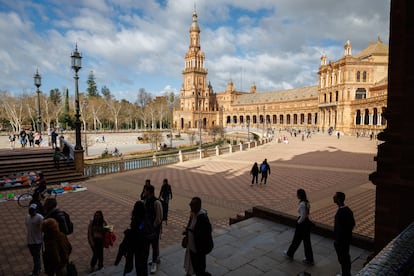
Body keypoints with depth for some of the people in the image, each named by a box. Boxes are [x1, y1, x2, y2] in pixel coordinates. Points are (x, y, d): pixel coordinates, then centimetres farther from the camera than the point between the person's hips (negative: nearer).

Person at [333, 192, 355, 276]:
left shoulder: (340, 213, -30)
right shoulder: (348, 210, -1)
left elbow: (339, 228, -27)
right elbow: (352, 224, 9)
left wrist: (337, 240, -16)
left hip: (341, 240, -9)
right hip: (347, 238, 9)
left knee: (342, 258, 9)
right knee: (346, 256, 23)